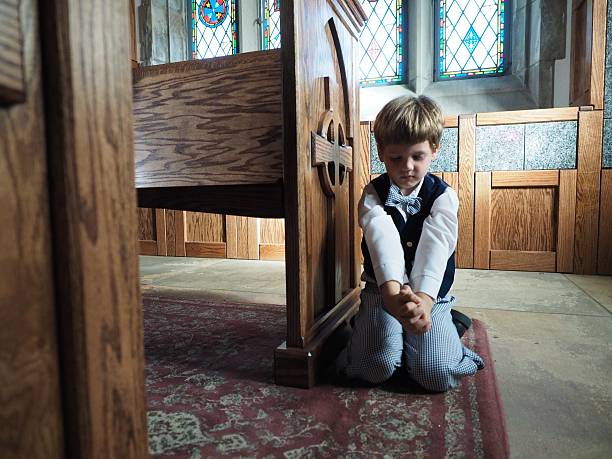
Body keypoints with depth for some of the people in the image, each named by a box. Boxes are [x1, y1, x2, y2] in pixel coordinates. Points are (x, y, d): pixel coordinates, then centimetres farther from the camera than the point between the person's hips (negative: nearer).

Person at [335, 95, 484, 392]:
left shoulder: (443, 196, -7)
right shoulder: (373, 193, -7)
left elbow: (435, 246, -26)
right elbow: (383, 239, -28)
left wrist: (423, 299, -46)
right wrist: (393, 294, -48)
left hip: (430, 295, 1)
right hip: (382, 291, 0)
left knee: (436, 374, -18)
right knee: (374, 367, -21)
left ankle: (449, 325, 11)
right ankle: (366, 323, 10)